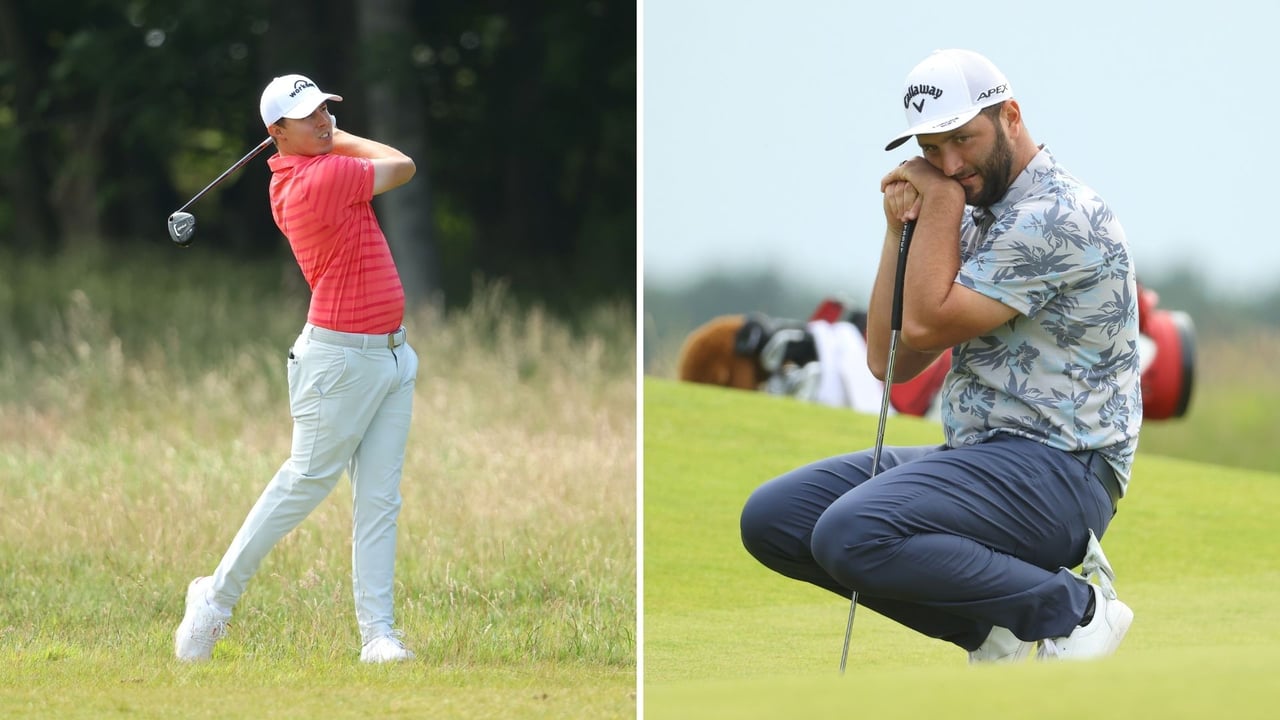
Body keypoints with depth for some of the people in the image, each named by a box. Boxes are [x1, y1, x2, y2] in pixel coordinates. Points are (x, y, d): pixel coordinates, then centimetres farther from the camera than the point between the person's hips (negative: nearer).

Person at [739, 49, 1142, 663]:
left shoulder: (1057, 215, -14)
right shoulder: (977, 219, 17)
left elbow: (928, 324, -16)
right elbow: (891, 360, 12)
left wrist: (942, 200, -7)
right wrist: (900, 230, 3)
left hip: (1057, 469, -10)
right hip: (976, 457, 10)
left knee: (852, 535, -31)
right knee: (770, 517, 0)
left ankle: (1070, 607, -13)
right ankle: (993, 627, -2)